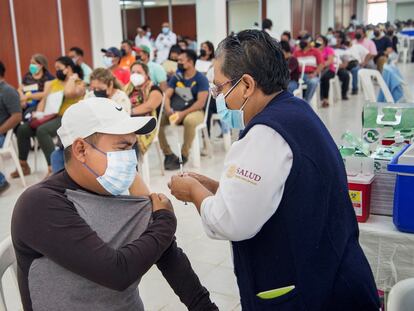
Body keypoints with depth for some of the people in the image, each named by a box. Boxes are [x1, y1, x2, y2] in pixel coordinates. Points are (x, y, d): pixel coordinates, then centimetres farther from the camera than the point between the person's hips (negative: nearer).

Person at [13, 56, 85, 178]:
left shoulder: (79, 83, -1)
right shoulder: (53, 83, 21)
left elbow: (68, 93, -23)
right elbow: (44, 99, 16)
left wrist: (72, 78, -7)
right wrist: (39, 113, -2)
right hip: (50, 117, 8)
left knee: (42, 130, -33)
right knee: (22, 129, -7)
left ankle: (53, 167, -31)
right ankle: (23, 165, 3)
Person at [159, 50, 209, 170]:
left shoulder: (201, 79, -6)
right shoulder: (176, 77, 9)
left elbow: (201, 103, -15)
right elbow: (167, 95, 4)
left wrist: (183, 113, -25)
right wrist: (168, 109, -18)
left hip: (194, 111, -5)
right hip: (175, 110, 5)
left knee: (189, 120, -39)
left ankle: (184, 155, -23)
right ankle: (168, 154, -12)